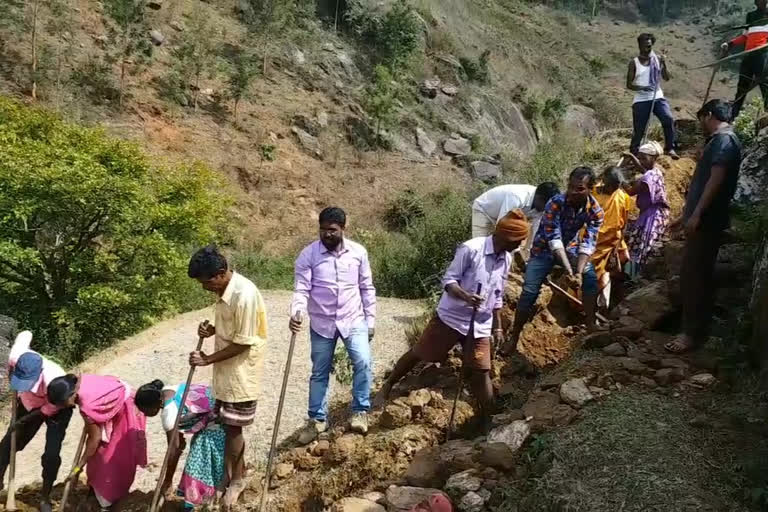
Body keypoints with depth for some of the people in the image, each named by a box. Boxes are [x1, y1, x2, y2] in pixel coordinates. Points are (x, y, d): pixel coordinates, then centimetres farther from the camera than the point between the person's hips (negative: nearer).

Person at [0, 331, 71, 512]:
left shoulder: (52, 380, -46)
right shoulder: (17, 356, -35)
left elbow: (52, 408, -24)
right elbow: (25, 334, -10)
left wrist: (25, 420, -15)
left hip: (55, 409, -5)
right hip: (29, 403, 5)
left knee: (51, 454, -8)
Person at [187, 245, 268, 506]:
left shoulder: (244, 295, -27)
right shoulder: (225, 288, 1)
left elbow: (243, 343, -23)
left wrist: (208, 359, -16)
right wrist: (212, 329, -4)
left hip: (240, 372, -8)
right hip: (226, 368, 8)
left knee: (232, 426, 4)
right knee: (228, 425, 16)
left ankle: (236, 479, 22)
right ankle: (235, 472, 31)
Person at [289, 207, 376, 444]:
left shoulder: (358, 252, -4)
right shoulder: (308, 255, -9)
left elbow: (367, 288, 4)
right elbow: (301, 288, -13)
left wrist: (370, 320, 4)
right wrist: (296, 313, -32)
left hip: (353, 320, 0)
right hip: (322, 323, 0)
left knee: (363, 362, -15)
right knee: (319, 372, 9)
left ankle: (360, 411, 6)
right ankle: (317, 419, 25)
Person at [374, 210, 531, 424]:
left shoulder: (506, 260, 4)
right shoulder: (471, 249, -18)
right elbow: (448, 280, -16)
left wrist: (497, 327, 14)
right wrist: (465, 296, -35)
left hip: (480, 325, 5)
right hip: (451, 317, -5)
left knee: (481, 373, 3)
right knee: (418, 354, 7)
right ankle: (387, 386, 27)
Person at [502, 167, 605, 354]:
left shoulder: (595, 210, -21)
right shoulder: (555, 204, -31)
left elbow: (588, 243, -25)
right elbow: (554, 240, -34)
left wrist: (579, 271, -39)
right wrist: (568, 270, -43)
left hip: (570, 247, 3)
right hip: (545, 248, -3)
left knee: (591, 277, -20)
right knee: (529, 291, -13)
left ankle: (591, 325, -6)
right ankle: (514, 338, -2)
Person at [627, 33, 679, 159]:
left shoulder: (657, 59, 7)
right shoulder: (634, 63, 1)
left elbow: (667, 78, 4)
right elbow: (629, 84, -1)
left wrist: (664, 65, -13)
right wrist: (641, 87, -19)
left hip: (658, 97, 2)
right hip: (641, 100, -1)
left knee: (669, 119, -20)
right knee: (639, 129, 0)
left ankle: (670, 148, -12)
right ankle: (633, 153, 15)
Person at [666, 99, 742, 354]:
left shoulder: (723, 140, -11)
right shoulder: (721, 141, 21)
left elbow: (716, 179, -22)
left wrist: (697, 215, -25)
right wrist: (686, 215, 28)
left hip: (706, 220, -10)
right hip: (704, 219, 10)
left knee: (692, 276, -8)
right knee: (699, 275, 13)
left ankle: (692, 333, -4)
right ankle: (699, 328, 20)